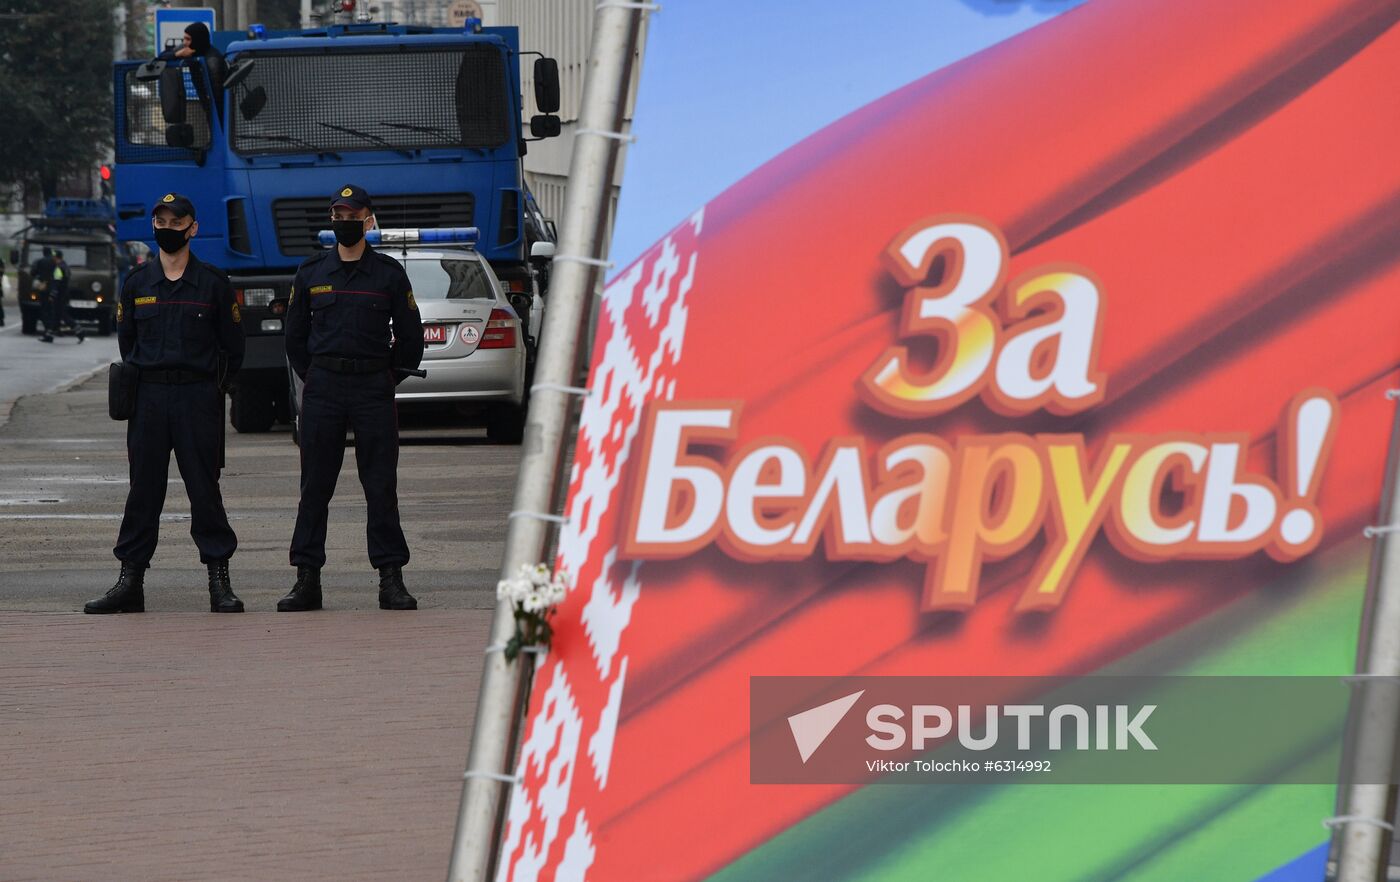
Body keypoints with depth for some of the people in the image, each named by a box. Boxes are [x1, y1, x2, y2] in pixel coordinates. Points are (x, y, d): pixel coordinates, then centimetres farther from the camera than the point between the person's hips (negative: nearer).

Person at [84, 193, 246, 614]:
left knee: (205, 489, -3)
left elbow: (233, 348, 8)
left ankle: (219, 583, 0)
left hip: (198, 397, -2)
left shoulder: (213, 284, 2)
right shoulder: (136, 284, 9)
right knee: (143, 490, 3)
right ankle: (130, 583, 5)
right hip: (148, 397, 2)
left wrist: (210, 388, 10)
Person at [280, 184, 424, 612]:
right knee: (314, 487, 1)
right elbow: (295, 335, 16)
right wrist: (314, 379, 11)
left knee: (381, 487, -1)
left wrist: (386, 379, 8)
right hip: (322, 389, 1)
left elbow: (410, 338, 10)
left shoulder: (389, 273, 4)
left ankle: (391, 580, 2)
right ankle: (307, 580, 4)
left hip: (374, 389, -1)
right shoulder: (311, 272, 8)